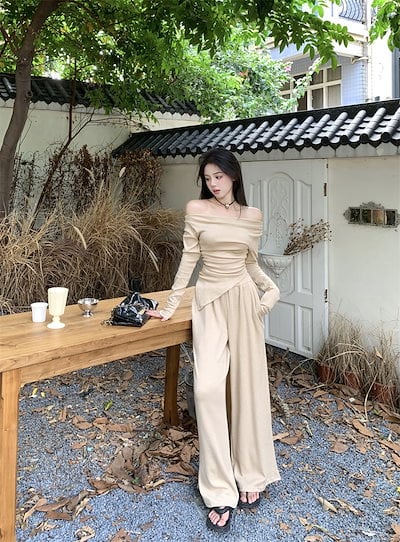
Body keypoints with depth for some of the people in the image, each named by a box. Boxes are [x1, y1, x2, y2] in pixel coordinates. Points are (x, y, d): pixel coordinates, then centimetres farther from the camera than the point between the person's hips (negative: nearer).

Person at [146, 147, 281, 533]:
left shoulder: (253, 216, 6)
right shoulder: (196, 209, 0)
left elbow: (252, 264, 14)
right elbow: (188, 259, 2)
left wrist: (272, 288, -3)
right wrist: (170, 306, 2)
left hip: (244, 301, 2)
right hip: (209, 301, -2)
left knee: (247, 385, 6)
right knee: (208, 387, -12)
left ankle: (250, 474, 24)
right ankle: (220, 491, -2)